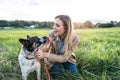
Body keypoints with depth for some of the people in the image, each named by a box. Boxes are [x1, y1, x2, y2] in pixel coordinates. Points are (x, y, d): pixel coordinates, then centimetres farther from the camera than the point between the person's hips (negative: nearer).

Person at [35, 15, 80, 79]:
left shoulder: (75, 39, -31)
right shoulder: (52, 34, -29)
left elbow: (64, 58, -30)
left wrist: (46, 55, -42)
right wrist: (45, 49, -45)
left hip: (67, 59, 1)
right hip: (54, 59, 0)